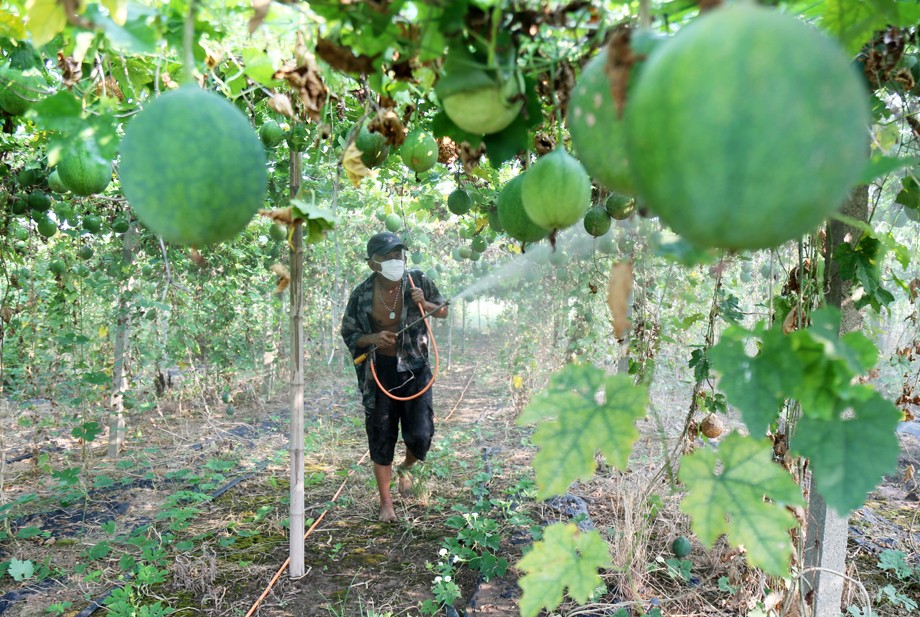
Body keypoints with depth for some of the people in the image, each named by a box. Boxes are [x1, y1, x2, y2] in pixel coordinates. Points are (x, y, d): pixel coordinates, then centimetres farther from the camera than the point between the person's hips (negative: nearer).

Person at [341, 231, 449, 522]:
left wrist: (425, 304, -13)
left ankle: (405, 468, 30)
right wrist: (372, 339, -17)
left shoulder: (418, 281, -7)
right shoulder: (361, 295, -9)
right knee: (381, 438, 8)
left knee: (421, 435, -7)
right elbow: (348, 333, 3)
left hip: (414, 369, 0)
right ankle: (386, 503, 27)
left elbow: (444, 311, 8)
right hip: (379, 371, 0)